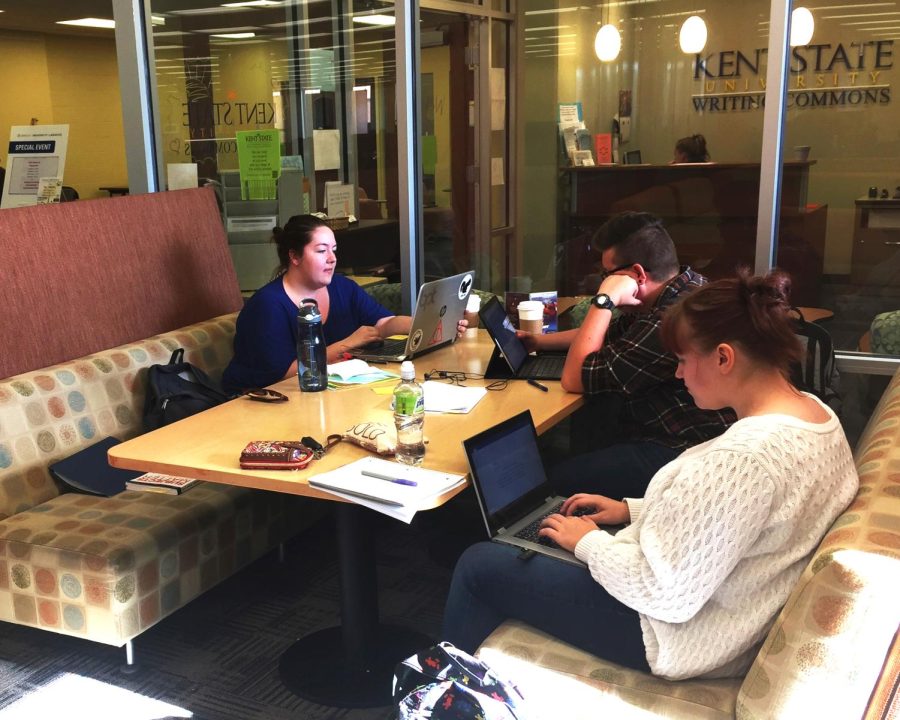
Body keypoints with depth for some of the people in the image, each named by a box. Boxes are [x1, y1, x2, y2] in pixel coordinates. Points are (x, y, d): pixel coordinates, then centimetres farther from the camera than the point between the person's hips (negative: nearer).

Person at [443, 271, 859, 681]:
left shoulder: (744, 457, -34)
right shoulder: (817, 413, -2)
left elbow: (662, 592, -29)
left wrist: (588, 542, -12)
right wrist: (634, 510, 8)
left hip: (680, 636, -10)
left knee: (478, 565, 3)